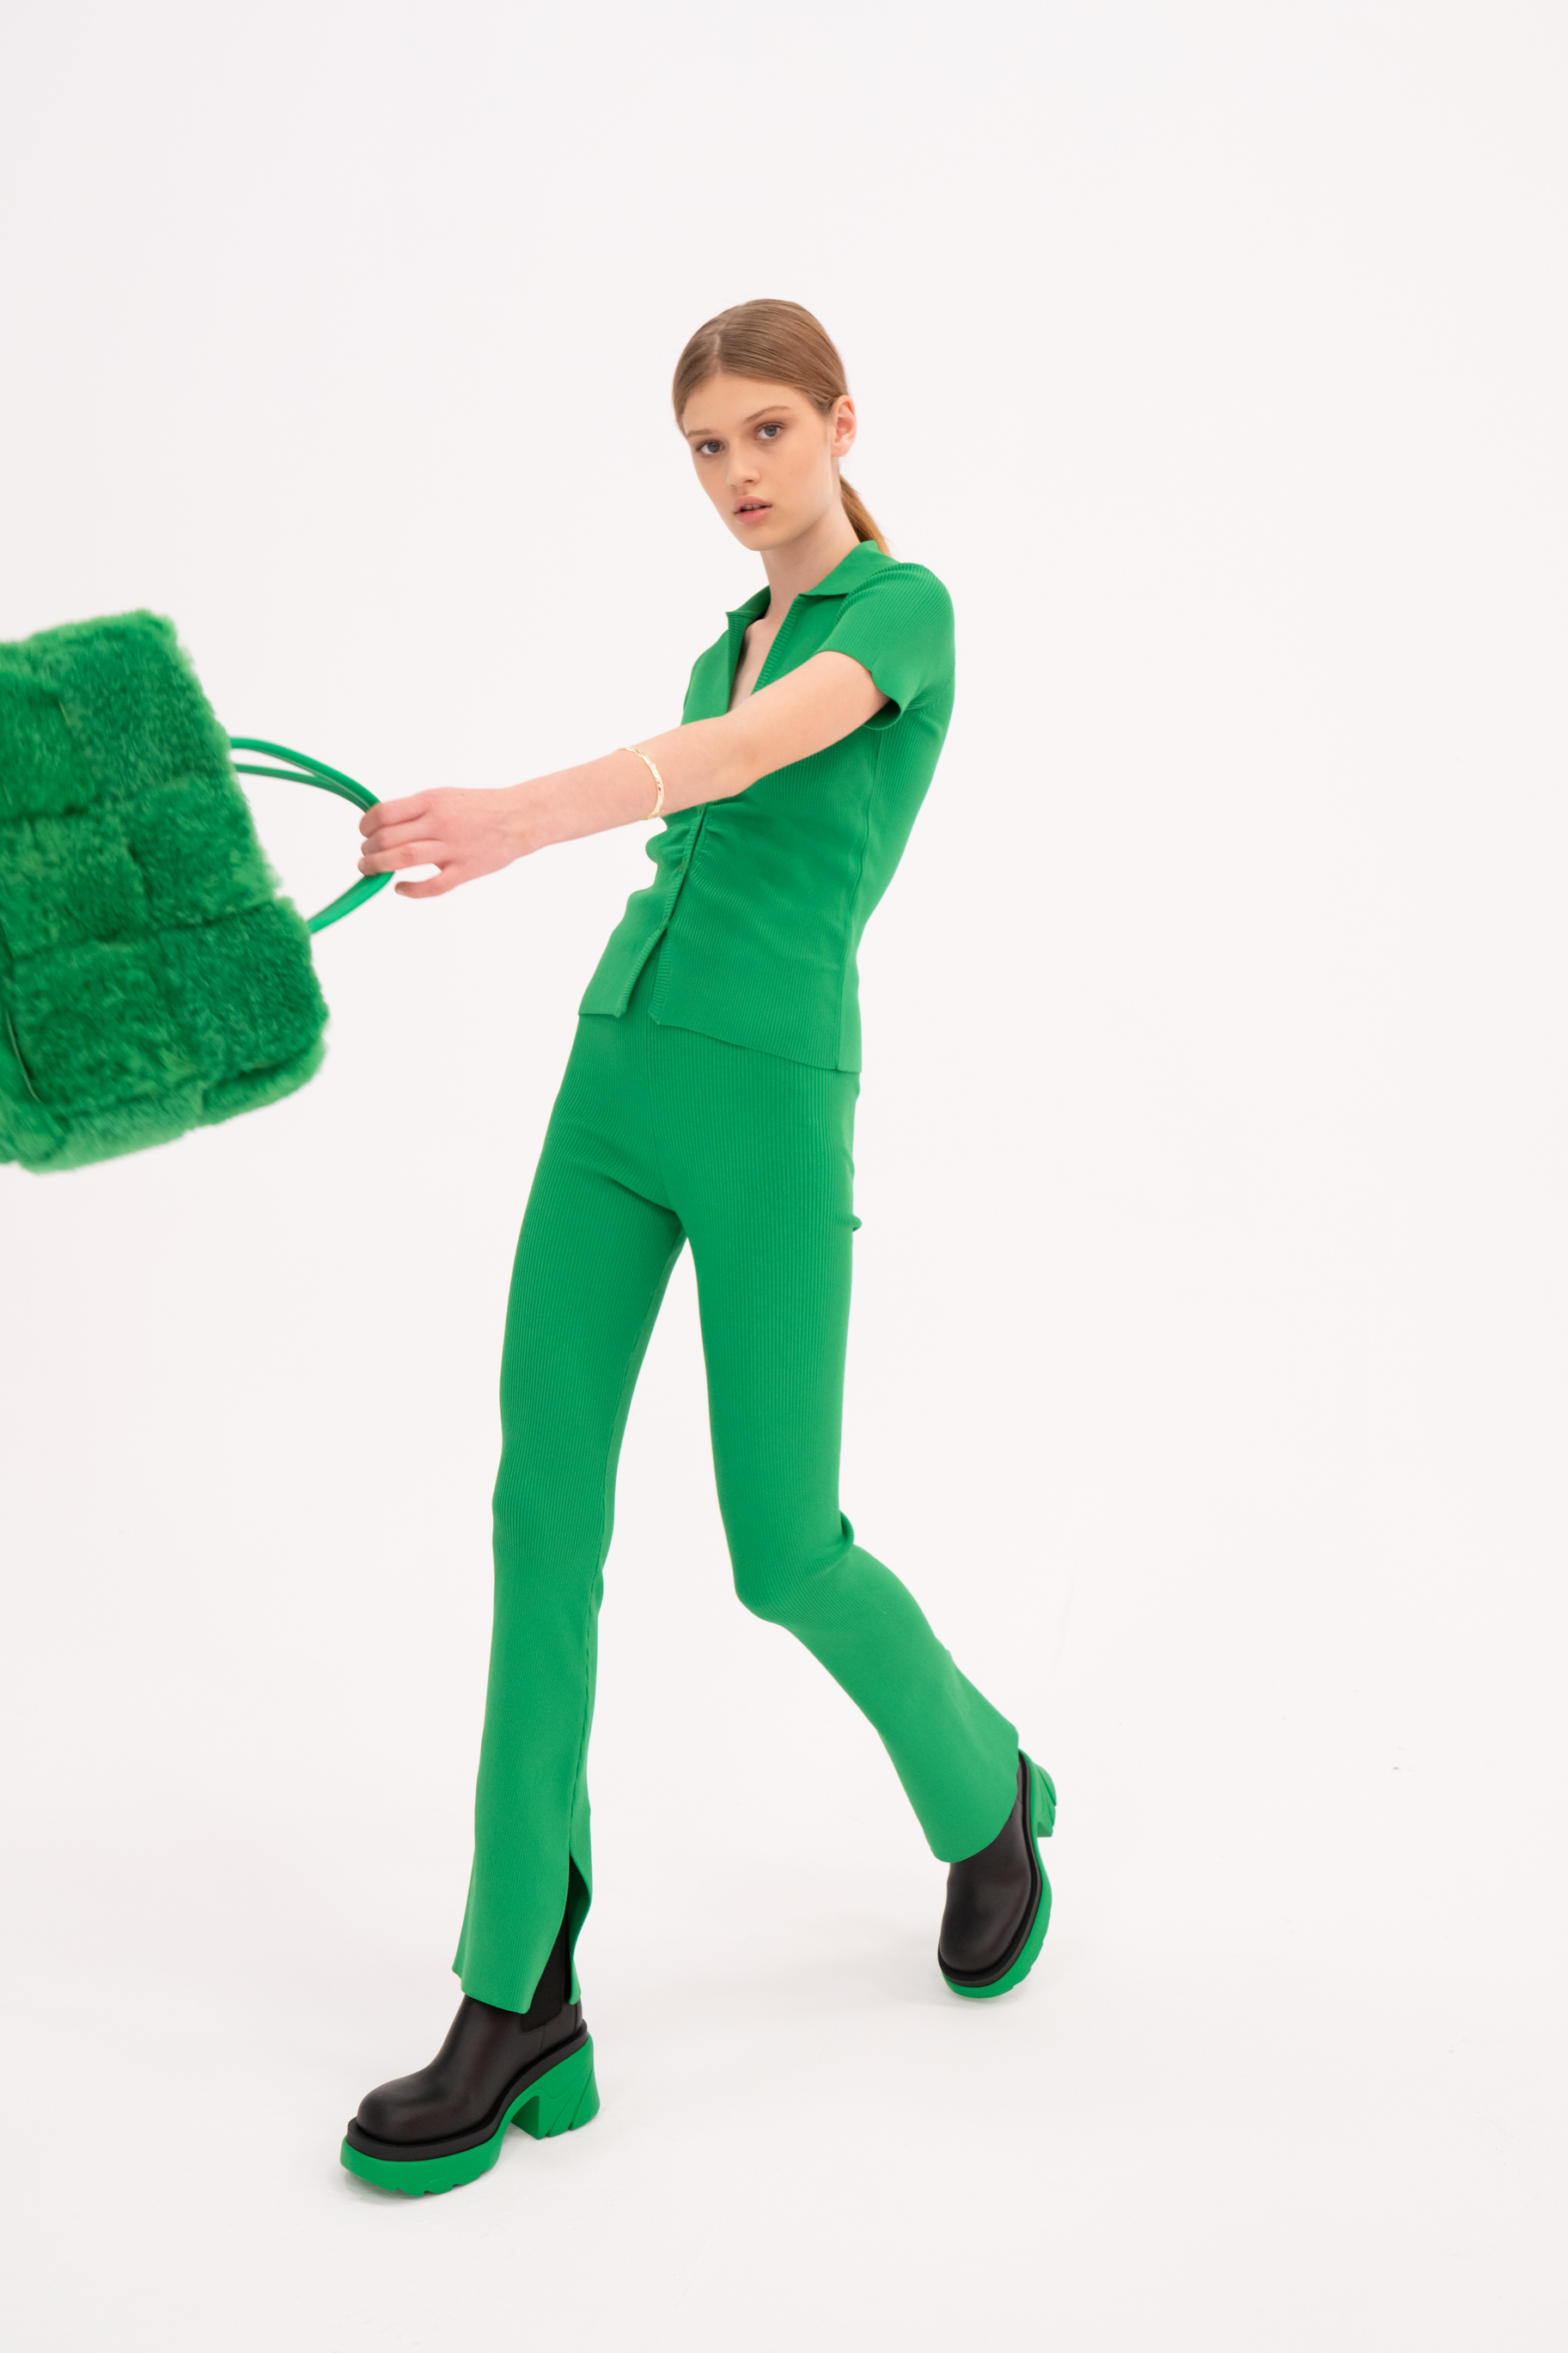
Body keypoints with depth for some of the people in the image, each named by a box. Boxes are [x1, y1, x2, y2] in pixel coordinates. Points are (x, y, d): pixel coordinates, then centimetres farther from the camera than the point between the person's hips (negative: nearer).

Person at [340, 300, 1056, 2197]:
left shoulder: (905, 608, -5)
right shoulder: (727, 645, 20)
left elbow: (743, 754, -25)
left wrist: (527, 813, -41)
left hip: (768, 1104, -7)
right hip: (612, 1079, 7)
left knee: (784, 1553, 0)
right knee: (544, 1508, -2)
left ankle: (985, 1798, 31)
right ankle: (522, 2006, 4)